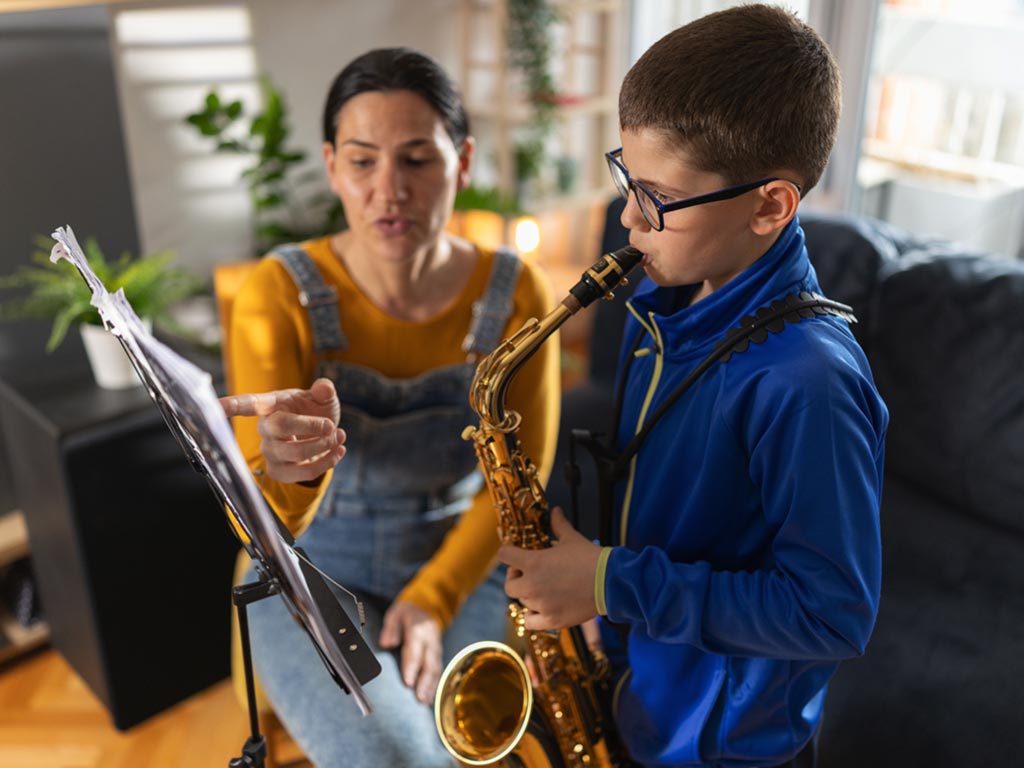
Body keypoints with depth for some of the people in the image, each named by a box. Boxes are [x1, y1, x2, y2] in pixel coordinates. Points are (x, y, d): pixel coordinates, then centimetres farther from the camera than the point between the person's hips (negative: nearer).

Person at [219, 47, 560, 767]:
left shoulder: (516, 294, -12)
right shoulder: (281, 294, -17)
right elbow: (273, 524, -23)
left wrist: (435, 600, -12)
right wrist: (290, 470, -45)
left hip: (459, 567, 2)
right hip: (316, 578, -1)